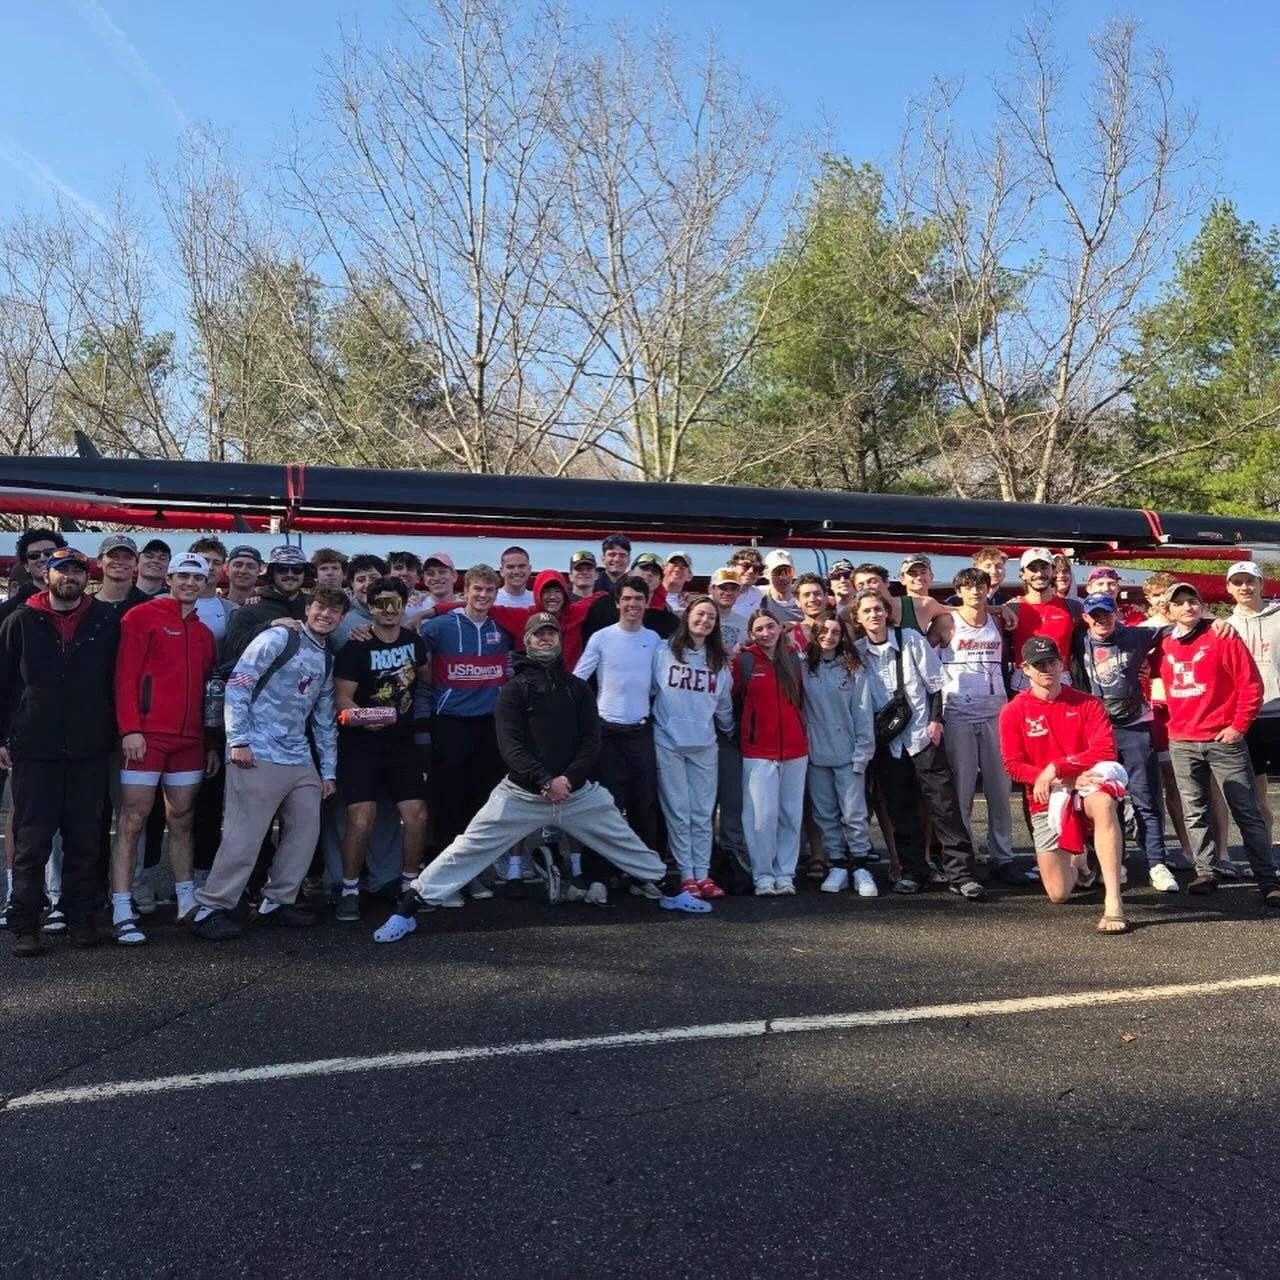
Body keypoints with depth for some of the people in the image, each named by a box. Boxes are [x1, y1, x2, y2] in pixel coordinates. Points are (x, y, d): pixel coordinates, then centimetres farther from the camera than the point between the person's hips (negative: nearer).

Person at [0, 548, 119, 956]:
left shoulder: (106, 622, 5)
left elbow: (118, 680, 9)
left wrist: (119, 731, 4)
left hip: (89, 750, 1)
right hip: (34, 749, -1)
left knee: (84, 838, 7)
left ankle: (80, 916, 17)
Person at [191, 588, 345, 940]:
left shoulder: (326, 660, 18)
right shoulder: (278, 638, -2)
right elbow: (237, 685, -8)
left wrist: (329, 770, 17)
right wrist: (238, 740, -15)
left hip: (300, 760, 8)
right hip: (258, 755, -8)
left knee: (306, 831, 8)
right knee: (244, 836, -8)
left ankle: (276, 902, 21)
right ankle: (211, 909, 5)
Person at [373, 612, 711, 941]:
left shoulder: (577, 687, 9)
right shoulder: (514, 688, -1)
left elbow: (591, 740, 2)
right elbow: (509, 744, -10)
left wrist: (569, 777, -14)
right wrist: (544, 781, -21)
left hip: (578, 791, 3)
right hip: (522, 792, -3)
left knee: (627, 843, 12)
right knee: (468, 849, -7)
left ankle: (671, 891, 32)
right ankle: (406, 911, 0)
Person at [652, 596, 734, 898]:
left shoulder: (719, 660, 10)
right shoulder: (664, 651, -2)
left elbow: (724, 704, 18)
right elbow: (649, 690, 0)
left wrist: (731, 731, 24)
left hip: (705, 745, 3)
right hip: (669, 743, -3)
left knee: (703, 813, 6)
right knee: (678, 812, 2)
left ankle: (703, 875, 12)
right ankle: (686, 875, 9)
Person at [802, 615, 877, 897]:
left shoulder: (853, 669, 0)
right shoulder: (803, 668, 4)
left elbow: (863, 713, -2)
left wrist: (862, 753, -7)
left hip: (848, 754, -2)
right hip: (815, 754, 2)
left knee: (854, 814, -2)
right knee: (825, 815, 8)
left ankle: (860, 869, 8)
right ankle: (837, 866, 17)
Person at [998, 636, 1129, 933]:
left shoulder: (1087, 703, -2)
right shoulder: (1014, 712, -3)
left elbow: (1106, 750, -14)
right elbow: (1014, 766, -8)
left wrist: (1056, 768, -21)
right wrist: (1068, 779, -18)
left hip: (1084, 785, -1)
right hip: (1045, 800, 1)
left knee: (1103, 803, -40)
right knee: (1058, 894, -1)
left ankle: (1113, 901, -38)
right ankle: (1076, 859, 36)